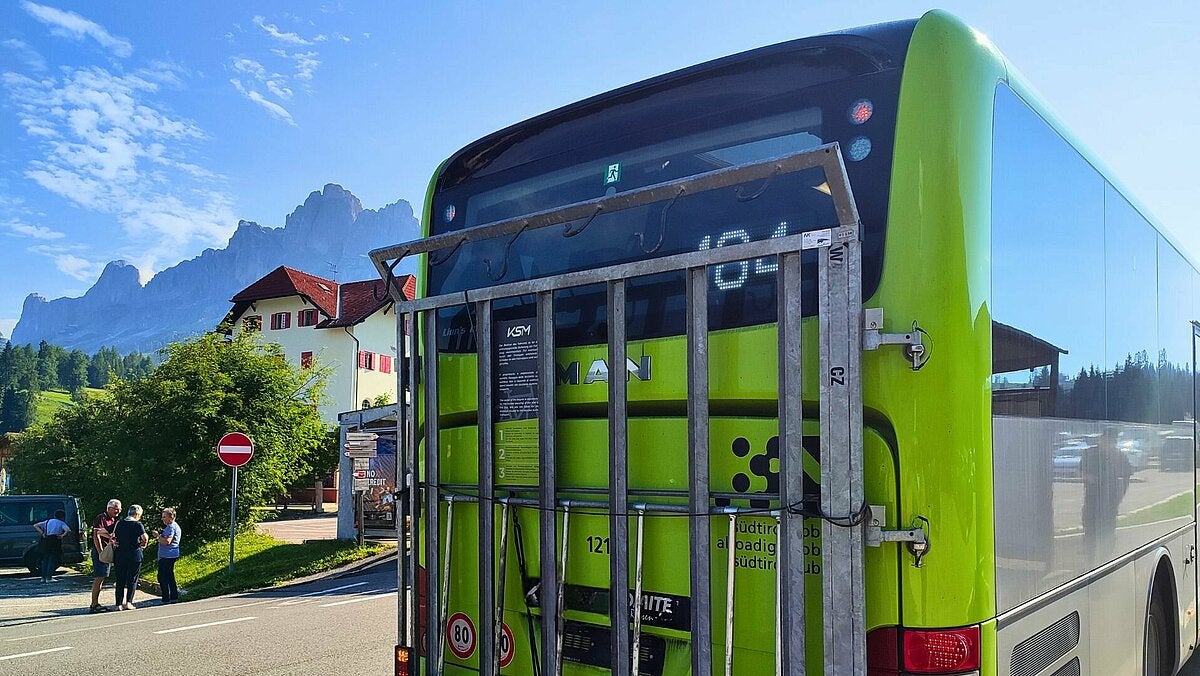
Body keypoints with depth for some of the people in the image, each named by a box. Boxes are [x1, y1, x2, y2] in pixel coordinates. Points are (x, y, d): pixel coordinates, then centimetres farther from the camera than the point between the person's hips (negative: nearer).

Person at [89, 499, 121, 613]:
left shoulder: (113, 520, 16)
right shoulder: (101, 518, -11)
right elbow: (96, 536, -17)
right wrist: (101, 553, -20)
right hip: (101, 551, -9)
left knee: (101, 578, 12)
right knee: (99, 577, -9)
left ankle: (95, 603, 17)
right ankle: (94, 605, -6)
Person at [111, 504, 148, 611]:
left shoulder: (120, 523, 6)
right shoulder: (138, 524, -8)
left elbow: (113, 537, 7)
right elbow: (145, 537, -18)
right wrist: (143, 545, -1)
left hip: (120, 555, 4)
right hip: (134, 555, -4)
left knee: (120, 580, 9)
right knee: (132, 580, 5)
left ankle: (119, 604, 9)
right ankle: (128, 602, 0)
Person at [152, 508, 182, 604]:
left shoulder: (171, 527, -16)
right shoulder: (175, 526, 18)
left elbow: (167, 541, -27)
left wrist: (158, 535, -15)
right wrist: (160, 534, 10)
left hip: (167, 556, -11)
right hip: (171, 556, 11)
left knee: (162, 577, -7)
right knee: (170, 577, 16)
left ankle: (166, 599, -6)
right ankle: (174, 597, 20)